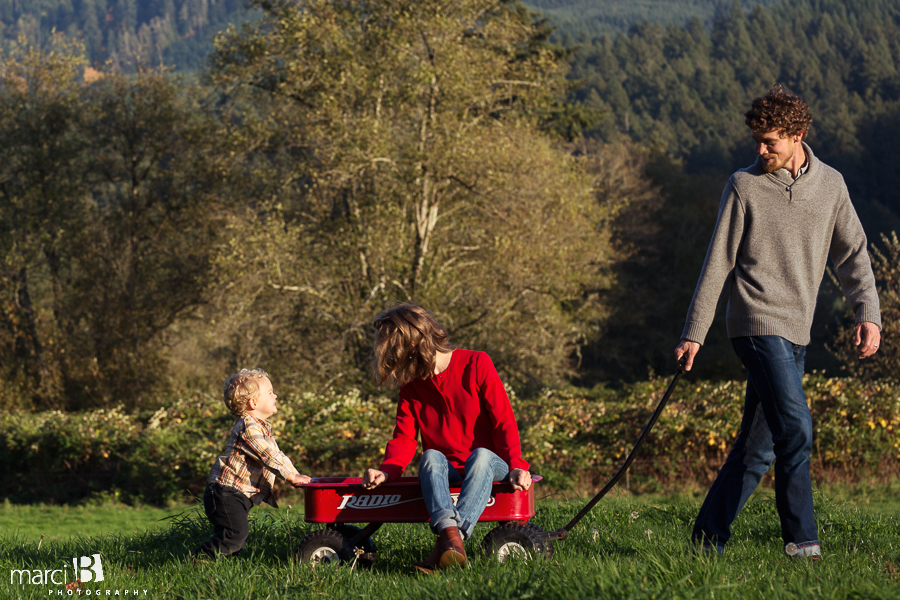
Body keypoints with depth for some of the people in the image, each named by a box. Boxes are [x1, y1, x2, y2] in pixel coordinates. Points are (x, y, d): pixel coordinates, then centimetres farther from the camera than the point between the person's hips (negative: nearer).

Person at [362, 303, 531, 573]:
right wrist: (387, 471, -18)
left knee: (481, 456, -37)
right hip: (445, 471, 3)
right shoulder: (411, 385, 10)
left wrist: (516, 465, -23)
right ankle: (450, 534, -55)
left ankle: (450, 540, -55)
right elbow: (404, 439, 3)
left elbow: (504, 422, -8)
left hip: (489, 464, -3)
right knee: (430, 457, -31)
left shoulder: (476, 364, -4)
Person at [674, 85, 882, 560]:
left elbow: (852, 254, 15)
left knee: (759, 446, 7)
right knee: (796, 428, -19)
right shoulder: (744, 186, 0)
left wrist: (868, 314, 0)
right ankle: (801, 540, -15)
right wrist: (693, 333, 2)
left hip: (796, 333, 5)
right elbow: (718, 264, 2)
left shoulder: (830, 184, 11)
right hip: (758, 321, -5)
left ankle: (709, 537, 16)